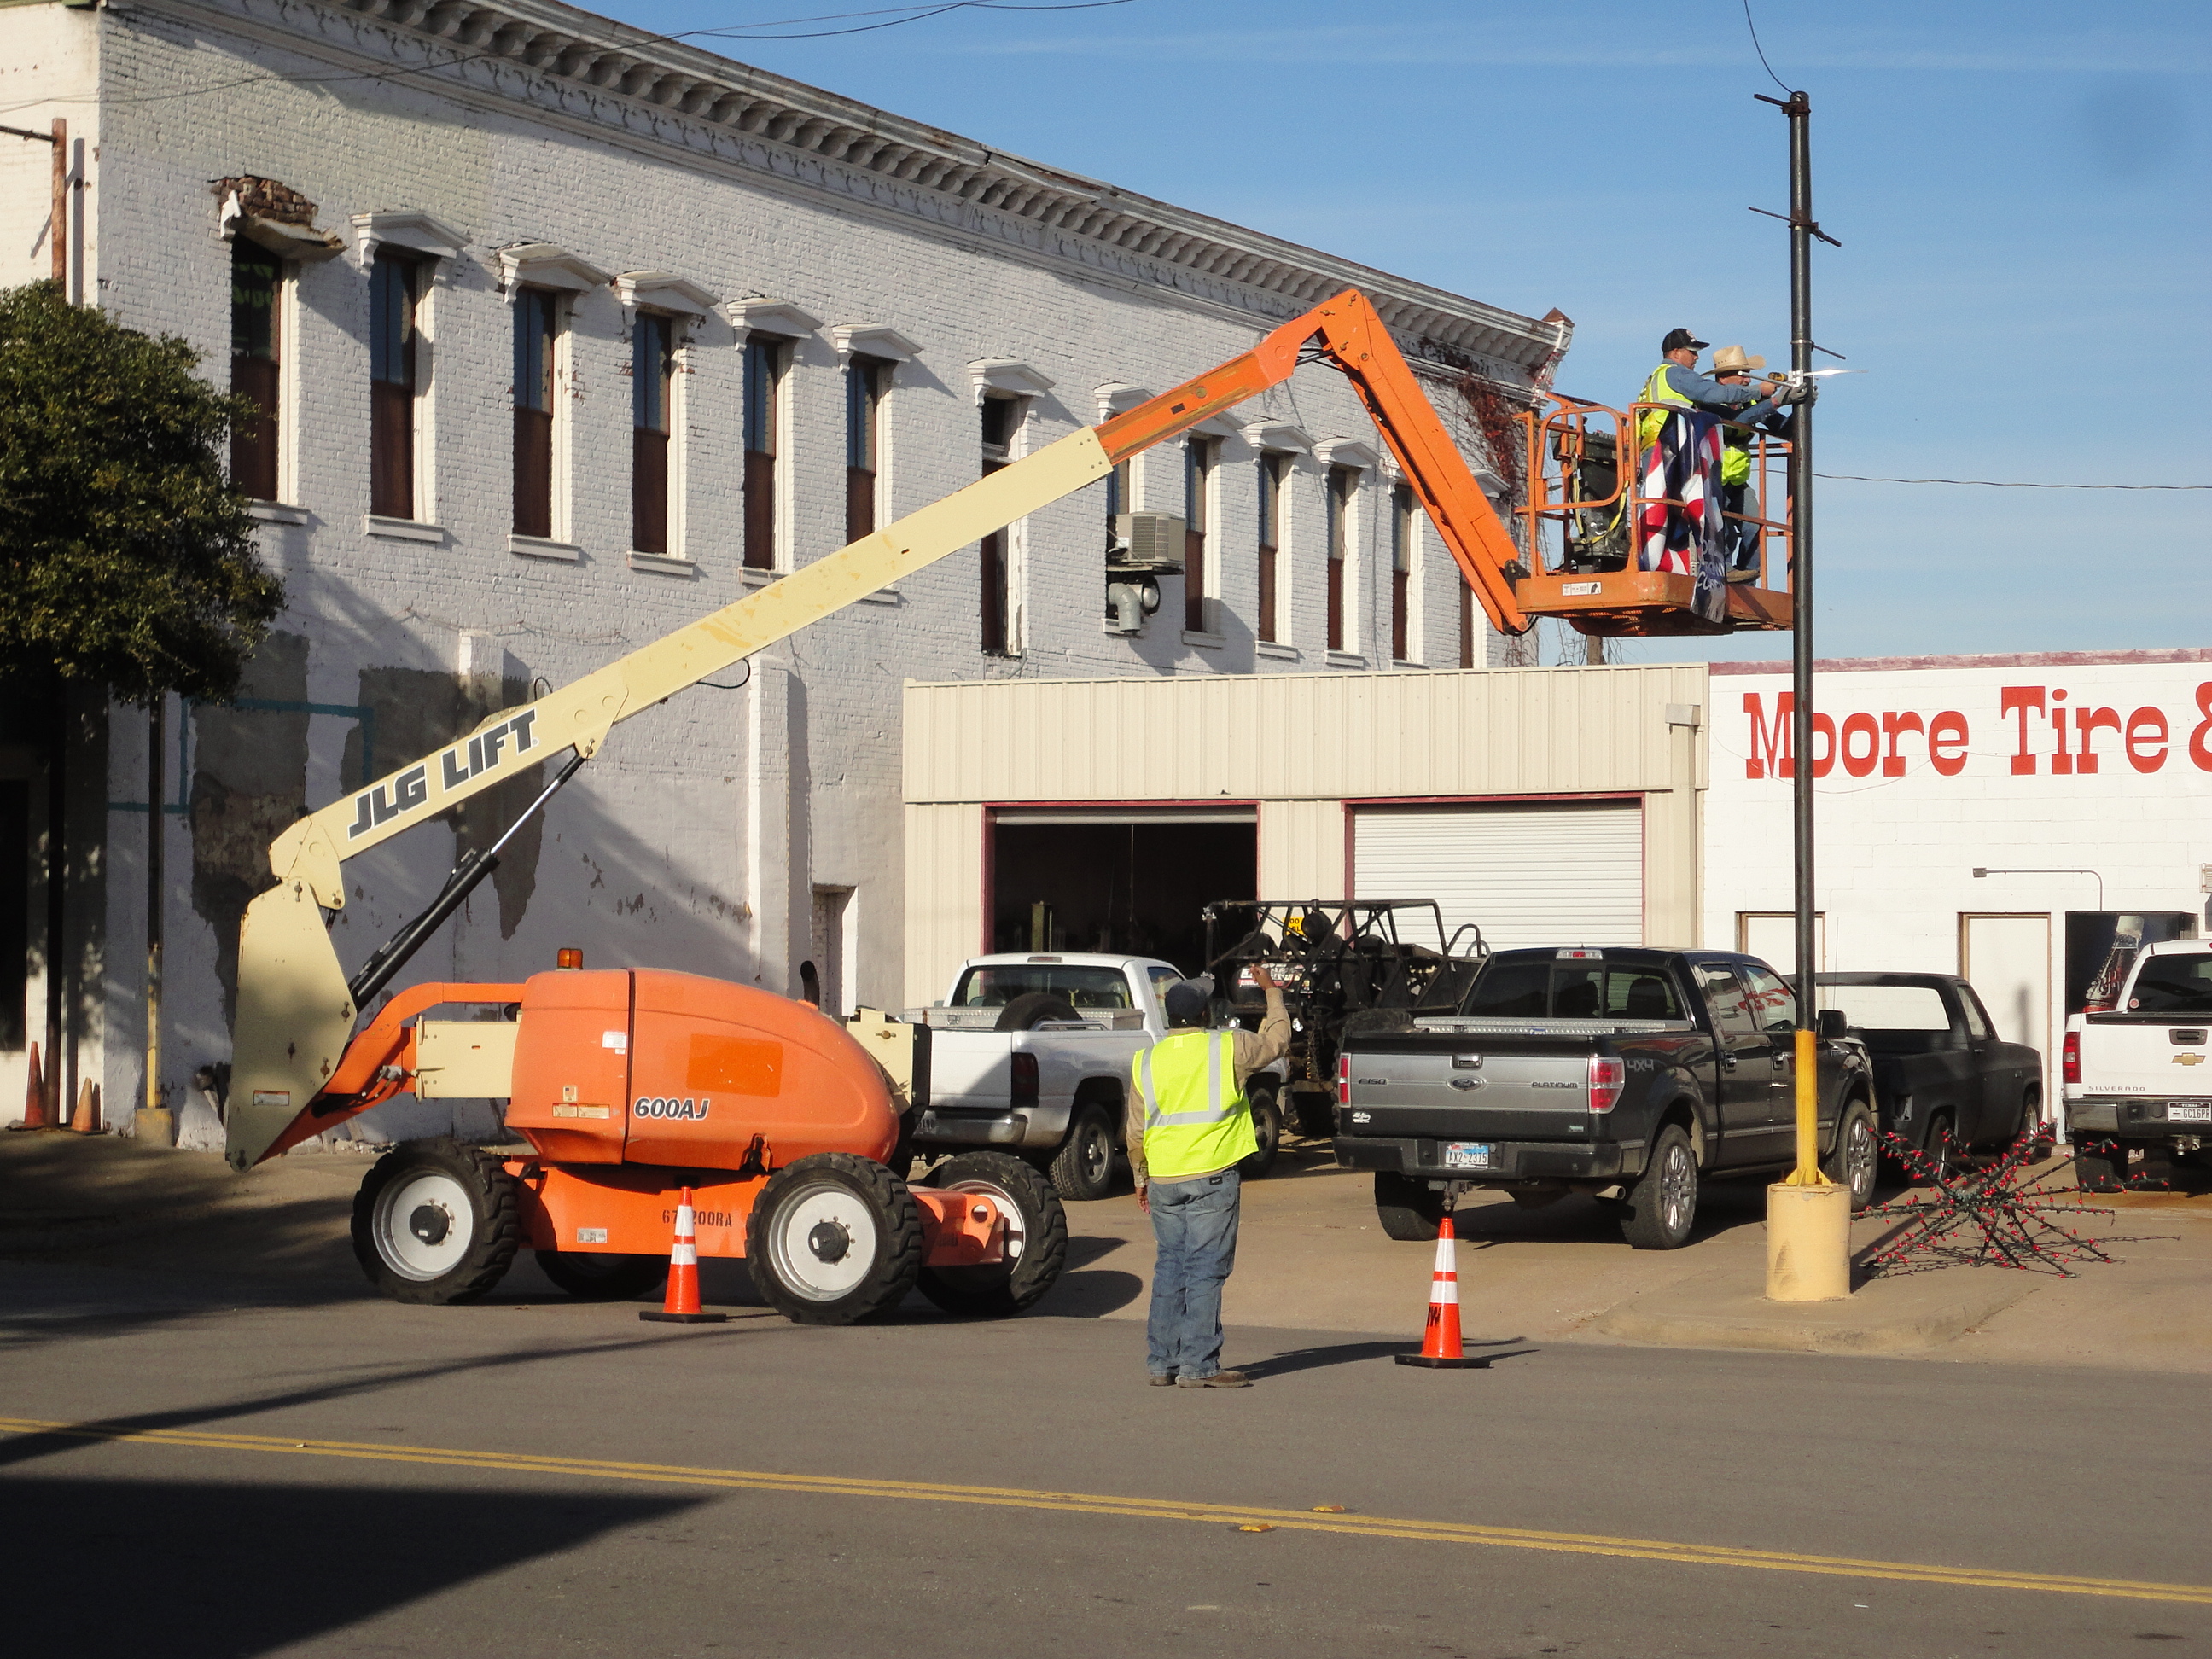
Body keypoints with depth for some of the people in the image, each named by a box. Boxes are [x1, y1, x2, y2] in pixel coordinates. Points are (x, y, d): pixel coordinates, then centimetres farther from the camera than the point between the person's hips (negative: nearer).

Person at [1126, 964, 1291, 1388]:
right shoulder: (1227, 1048, -3)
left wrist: (1141, 1178, 24)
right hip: (1211, 1177, -4)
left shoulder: (1146, 1061, 8)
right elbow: (1277, 1040, 14)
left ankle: (1161, 1363, 12)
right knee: (1205, 1272, -3)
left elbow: (1135, 1134, 12)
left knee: (1170, 1269, 11)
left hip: (1163, 1180, 4)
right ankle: (1198, 1366, -6)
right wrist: (1272, 992, 27)